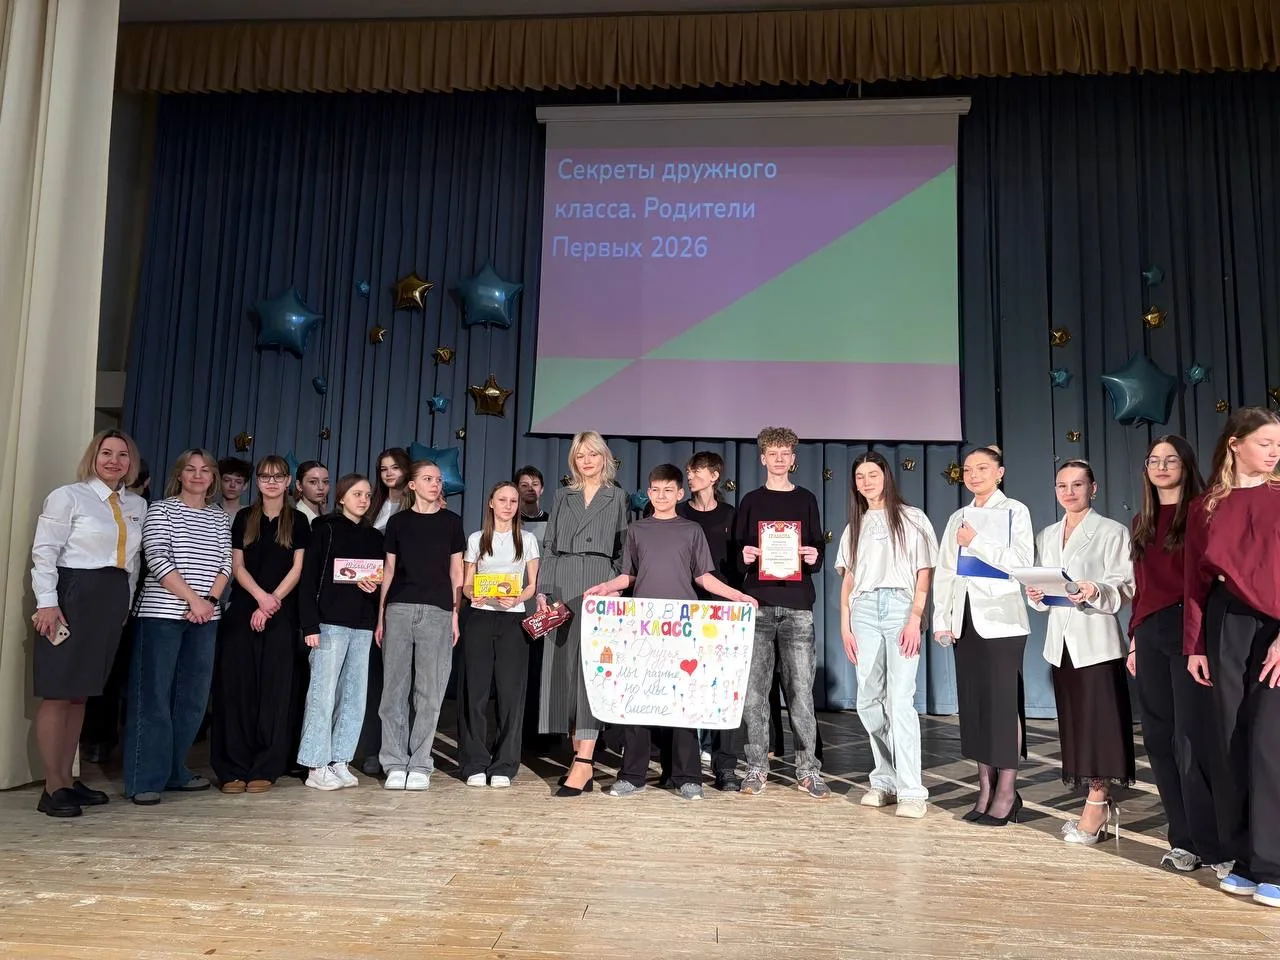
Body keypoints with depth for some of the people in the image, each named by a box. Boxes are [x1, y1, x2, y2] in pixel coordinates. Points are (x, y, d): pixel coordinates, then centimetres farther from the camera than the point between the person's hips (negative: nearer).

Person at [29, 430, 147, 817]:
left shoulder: (137, 505, 12)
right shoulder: (68, 496, -3)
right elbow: (44, 551, -8)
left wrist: (126, 604, 13)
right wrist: (47, 602, -14)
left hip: (115, 598, 6)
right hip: (72, 594, -6)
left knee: (81, 691, 12)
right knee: (57, 693, -2)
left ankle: (68, 778, 20)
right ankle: (52, 788, 3)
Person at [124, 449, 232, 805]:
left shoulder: (220, 517, 14)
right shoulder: (161, 509, 2)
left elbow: (226, 564, 8)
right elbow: (157, 559, -9)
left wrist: (210, 600, -8)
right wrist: (192, 599, -14)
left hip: (205, 616, 5)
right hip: (162, 613, -4)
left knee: (193, 697, 7)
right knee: (153, 696, -3)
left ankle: (174, 771, 18)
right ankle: (144, 780, 3)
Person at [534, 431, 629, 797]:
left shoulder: (617, 497, 11)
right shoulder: (563, 496, 17)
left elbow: (623, 550, 8)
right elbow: (548, 546, 12)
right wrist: (542, 590, 2)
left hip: (598, 584, -3)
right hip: (562, 584, 3)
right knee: (564, 667, 1)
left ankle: (584, 762, -15)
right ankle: (579, 755, 9)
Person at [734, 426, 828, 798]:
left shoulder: (806, 500, 12)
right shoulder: (751, 501, 12)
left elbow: (818, 549, 12)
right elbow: (737, 550, 11)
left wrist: (815, 557, -10)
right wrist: (744, 556, -10)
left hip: (797, 605, 0)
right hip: (758, 603, 1)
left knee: (801, 690, -2)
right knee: (754, 690, 0)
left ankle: (808, 770, 7)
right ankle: (756, 768, 9)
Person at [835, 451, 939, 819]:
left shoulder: (912, 519, 6)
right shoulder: (854, 527, 18)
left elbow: (924, 573, 0)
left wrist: (915, 619, -10)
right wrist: (845, 626, 6)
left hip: (900, 606, -4)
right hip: (864, 611, 4)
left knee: (899, 700, -11)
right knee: (869, 701, 2)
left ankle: (911, 791, -7)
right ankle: (884, 781, 14)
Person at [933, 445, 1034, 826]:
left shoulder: (1015, 511, 2)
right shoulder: (958, 518, 15)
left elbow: (1022, 562, -10)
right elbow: (944, 572, 12)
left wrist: (978, 543, -14)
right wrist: (942, 619, 5)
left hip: (1002, 619, -5)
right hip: (966, 619, 5)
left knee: (1003, 702, -5)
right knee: (973, 702, 6)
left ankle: (1007, 793, 3)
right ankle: (986, 790, 13)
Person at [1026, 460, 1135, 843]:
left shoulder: (1112, 532, -2)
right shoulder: (1046, 536, 15)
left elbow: (1125, 588, -8)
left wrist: (1095, 592, -26)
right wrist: (1036, 595, -4)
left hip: (1097, 641, -5)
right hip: (1061, 640, 6)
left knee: (1098, 723, -6)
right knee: (1075, 725, 7)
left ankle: (1095, 808, 1)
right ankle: (1098, 808, 15)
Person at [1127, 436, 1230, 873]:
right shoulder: (1141, 523, 18)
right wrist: (1134, 638, 14)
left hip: (1189, 631, -6)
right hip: (1150, 635, 6)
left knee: (1193, 739, -8)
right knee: (1160, 739, 6)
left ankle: (1215, 845, 2)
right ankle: (1185, 840, 16)